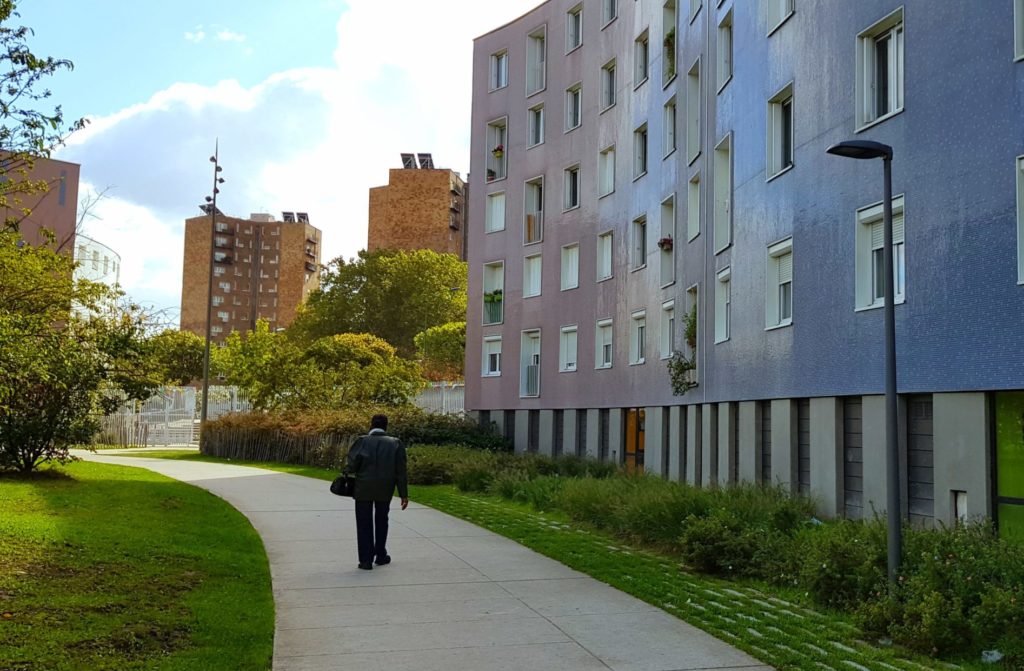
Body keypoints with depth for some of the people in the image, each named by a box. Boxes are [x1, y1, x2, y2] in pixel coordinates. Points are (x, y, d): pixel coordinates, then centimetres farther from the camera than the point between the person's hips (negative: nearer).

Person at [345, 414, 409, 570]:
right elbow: (401, 471, -4)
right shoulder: (395, 443, -2)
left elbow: (351, 465, -15)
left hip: (363, 488, -2)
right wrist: (404, 494, 0)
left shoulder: (362, 441, -8)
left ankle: (366, 560, 6)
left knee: (364, 523, 7)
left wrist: (356, 472, 8)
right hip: (385, 490, 2)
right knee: (381, 521, 20)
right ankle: (381, 556, 27)